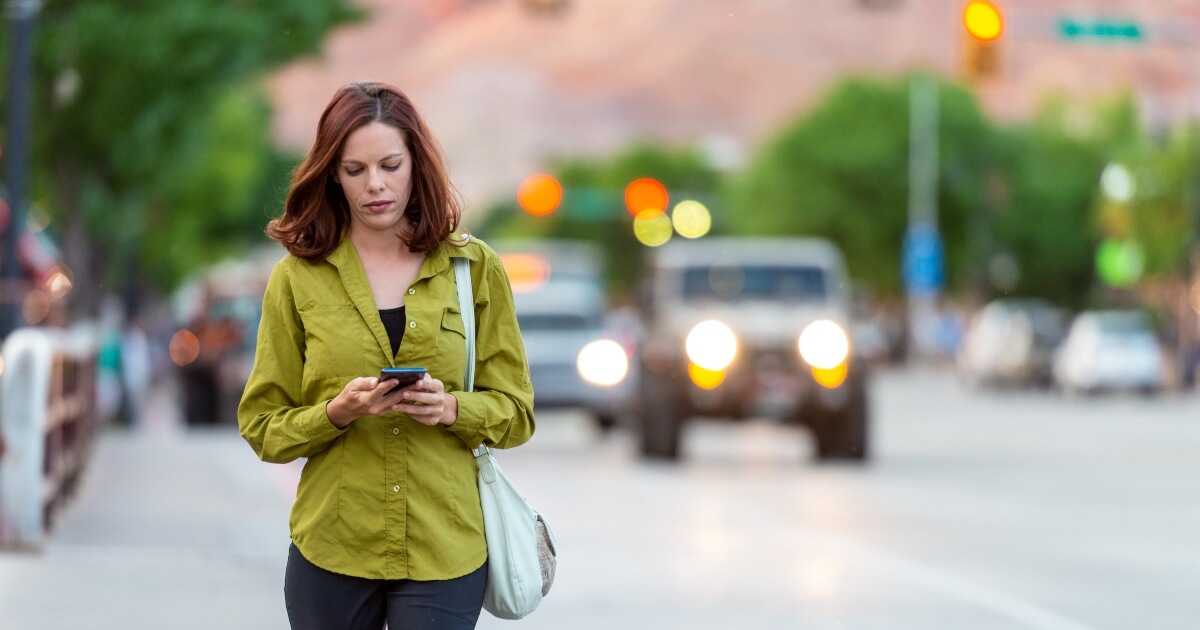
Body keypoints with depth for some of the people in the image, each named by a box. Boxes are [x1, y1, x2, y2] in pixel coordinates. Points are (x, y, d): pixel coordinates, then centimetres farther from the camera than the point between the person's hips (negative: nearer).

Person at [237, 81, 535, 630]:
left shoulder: (475, 268, 3)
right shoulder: (297, 277, 1)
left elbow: (515, 412, 5)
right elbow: (263, 427, 3)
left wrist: (451, 408, -14)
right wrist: (337, 413, -15)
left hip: (445, 549, 0)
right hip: (331, 546, 0)